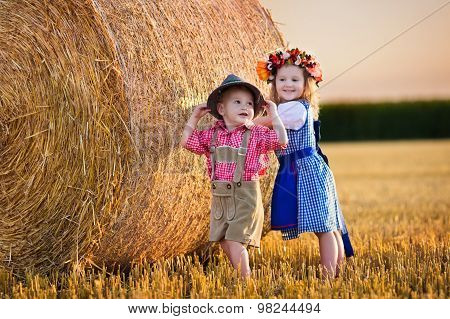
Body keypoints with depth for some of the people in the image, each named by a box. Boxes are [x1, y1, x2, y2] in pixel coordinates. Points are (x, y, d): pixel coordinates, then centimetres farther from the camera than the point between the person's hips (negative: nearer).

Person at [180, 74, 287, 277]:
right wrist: (194, 118, 6)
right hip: (220, 197, 6)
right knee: (224, 242, 11)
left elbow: (282, 140, -16)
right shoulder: (212, 135, 6)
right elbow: (186, 142, 8)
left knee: (234, 241, -12)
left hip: (245, 196, -5)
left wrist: (274, 115, -9)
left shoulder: (256, 135, -5)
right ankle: (241, 275, 24)